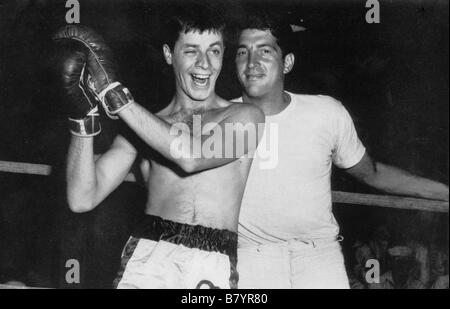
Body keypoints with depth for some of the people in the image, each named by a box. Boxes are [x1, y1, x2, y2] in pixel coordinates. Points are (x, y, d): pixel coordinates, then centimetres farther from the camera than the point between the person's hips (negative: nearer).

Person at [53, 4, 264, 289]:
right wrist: (84, 112, -6)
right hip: (149, 256, 0)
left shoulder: (245, 116, 8)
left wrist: (113, 92, -8)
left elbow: (191, 157, -11)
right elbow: (83, 199, 4)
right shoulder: (144, 128, 12)